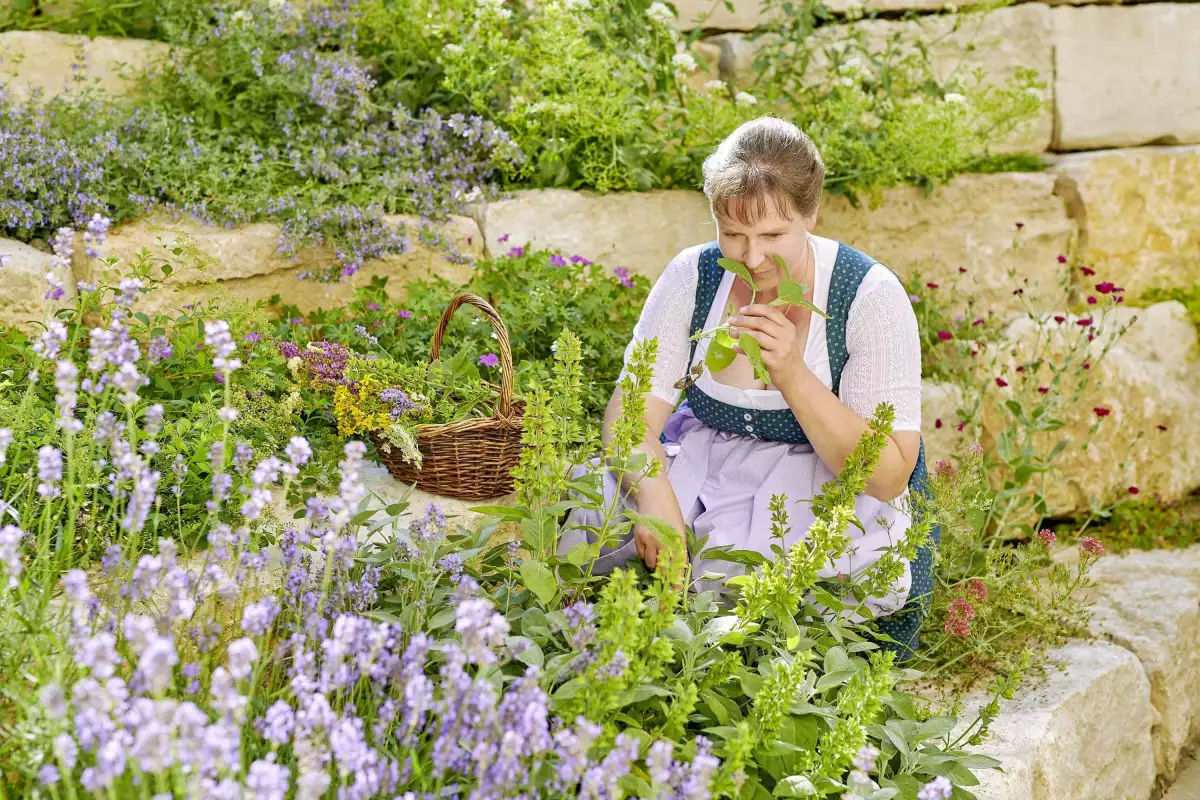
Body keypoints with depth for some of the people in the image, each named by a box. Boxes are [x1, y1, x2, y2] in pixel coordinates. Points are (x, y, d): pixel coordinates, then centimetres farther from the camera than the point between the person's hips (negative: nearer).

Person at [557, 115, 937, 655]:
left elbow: (891, 476, -18)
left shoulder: (870, 297, -16)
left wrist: (791, 374, -30)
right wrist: (655, 496, -33)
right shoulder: (691, 278, -6)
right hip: (703, 465, 3)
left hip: (830, 485, -3)